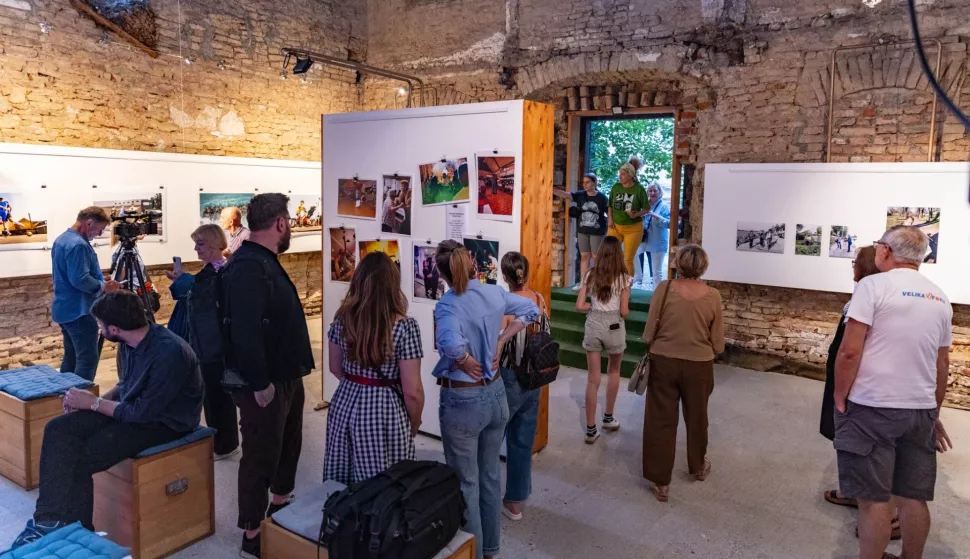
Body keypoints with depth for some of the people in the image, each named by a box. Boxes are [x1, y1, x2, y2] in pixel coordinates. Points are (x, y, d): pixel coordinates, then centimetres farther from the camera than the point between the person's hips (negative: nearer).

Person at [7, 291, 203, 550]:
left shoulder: (169, 353, -30)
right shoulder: (131, 342, -2)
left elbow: (144, 412, -25)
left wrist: (94, 403, -13)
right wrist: (97, 400, 0)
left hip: (163, 422, -9)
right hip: (133, 407, 9)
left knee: (80, 459, -17)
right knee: (59, 429, -7)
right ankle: (49, 519, -8)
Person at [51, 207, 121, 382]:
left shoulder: (61, 239, 14)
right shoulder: (78, 244, -19)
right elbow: (80, 280, -26)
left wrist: (101, 284, 17)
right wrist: (104, 287, -11)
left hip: (65, 309, 11)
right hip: (79, 311, -11)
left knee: (71, 357, 15)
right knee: (88, 359, -8)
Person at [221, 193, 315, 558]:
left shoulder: (265, 261, 10)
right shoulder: (248, 267, -24)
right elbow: (245, 331, -30)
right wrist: (260, 384, -25)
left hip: (285, 375, 10)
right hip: (265, 382, -10)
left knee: (288, 444, 23)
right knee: (261, 454, 3)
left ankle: (281, 503, 43)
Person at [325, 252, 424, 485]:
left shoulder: (342, 319, -3)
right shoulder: (405, 327, -18)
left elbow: (336, 369, 11)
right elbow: (412, 392, -16)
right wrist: (414, 423, 2)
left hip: (345, 406, 5)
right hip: (385, 413, -5)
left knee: (341, 487, 18)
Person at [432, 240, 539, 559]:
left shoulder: (447, 305, -20)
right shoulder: (495, 293, -3)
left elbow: (452, 345, -39)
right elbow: (531, 310, 12)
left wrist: (466, 363, -17)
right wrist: (500, 342, 5)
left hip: (463, 400, -6)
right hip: (495, 394, 6)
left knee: (466, 484, 11)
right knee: (490, 476, 22)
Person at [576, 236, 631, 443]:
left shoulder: (590, 275, -1)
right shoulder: (623, 278, -7)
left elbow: (580, 306, -5)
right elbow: (624, 312, -9)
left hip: (593, 326, 1)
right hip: (614, 327, -1)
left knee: (593, 378, 6)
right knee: (613, 372, 24)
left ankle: (590, 429, 9)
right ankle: (608, 418, 34)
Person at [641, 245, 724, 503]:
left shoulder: (664, 288, -11)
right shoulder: (712, 295, -7)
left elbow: (648, 334, -8)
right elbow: (718, 344, -1)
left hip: (664, 362, -1)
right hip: (699, 365, 2)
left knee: (661, 420, 10)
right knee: (696, 418, 23)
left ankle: (660, 482, 16)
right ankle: (698, 467, 45)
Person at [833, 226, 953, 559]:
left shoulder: (874, 286, -11)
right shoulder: (939, 298, 10)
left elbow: (849, 352, -17)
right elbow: (942, 364, 16)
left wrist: (839, 399, -6)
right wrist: (933, 411, 26)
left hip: (871, 409, -6)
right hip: (920, 410, 6)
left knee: (873, 499, 2)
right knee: (914, 498, 15)